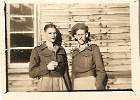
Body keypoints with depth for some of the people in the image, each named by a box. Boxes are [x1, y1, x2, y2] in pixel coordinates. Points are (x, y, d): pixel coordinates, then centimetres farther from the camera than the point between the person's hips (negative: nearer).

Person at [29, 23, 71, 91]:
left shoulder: (61, 50, 12)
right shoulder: (37, 51, 3)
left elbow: (65, 71, 14)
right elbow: (32, 73, -2)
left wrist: (68, 88, 10)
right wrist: (46, 67, -14)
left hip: (60, 84, 3)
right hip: (45, 85, -3)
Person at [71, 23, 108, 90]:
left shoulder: (94, 48, -1)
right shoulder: (74, 52, 13)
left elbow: (101, 70, -3)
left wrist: (98, 88, -11)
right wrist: (73, 88, 14)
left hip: (90, 85, -4)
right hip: (77, 86, 4)